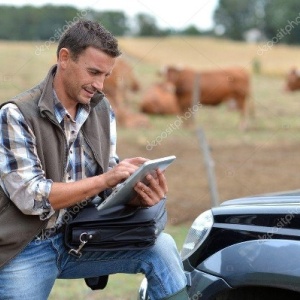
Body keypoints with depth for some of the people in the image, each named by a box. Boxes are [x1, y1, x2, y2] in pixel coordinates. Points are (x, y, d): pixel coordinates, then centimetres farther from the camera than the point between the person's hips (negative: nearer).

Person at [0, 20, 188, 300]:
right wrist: (105, 180, -26)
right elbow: (30, 197, -22)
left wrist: (137, 195, -18)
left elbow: (107, 185, 5)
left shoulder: (102, 111, 4)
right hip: (25, 252, -4)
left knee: (161, 246, -15)